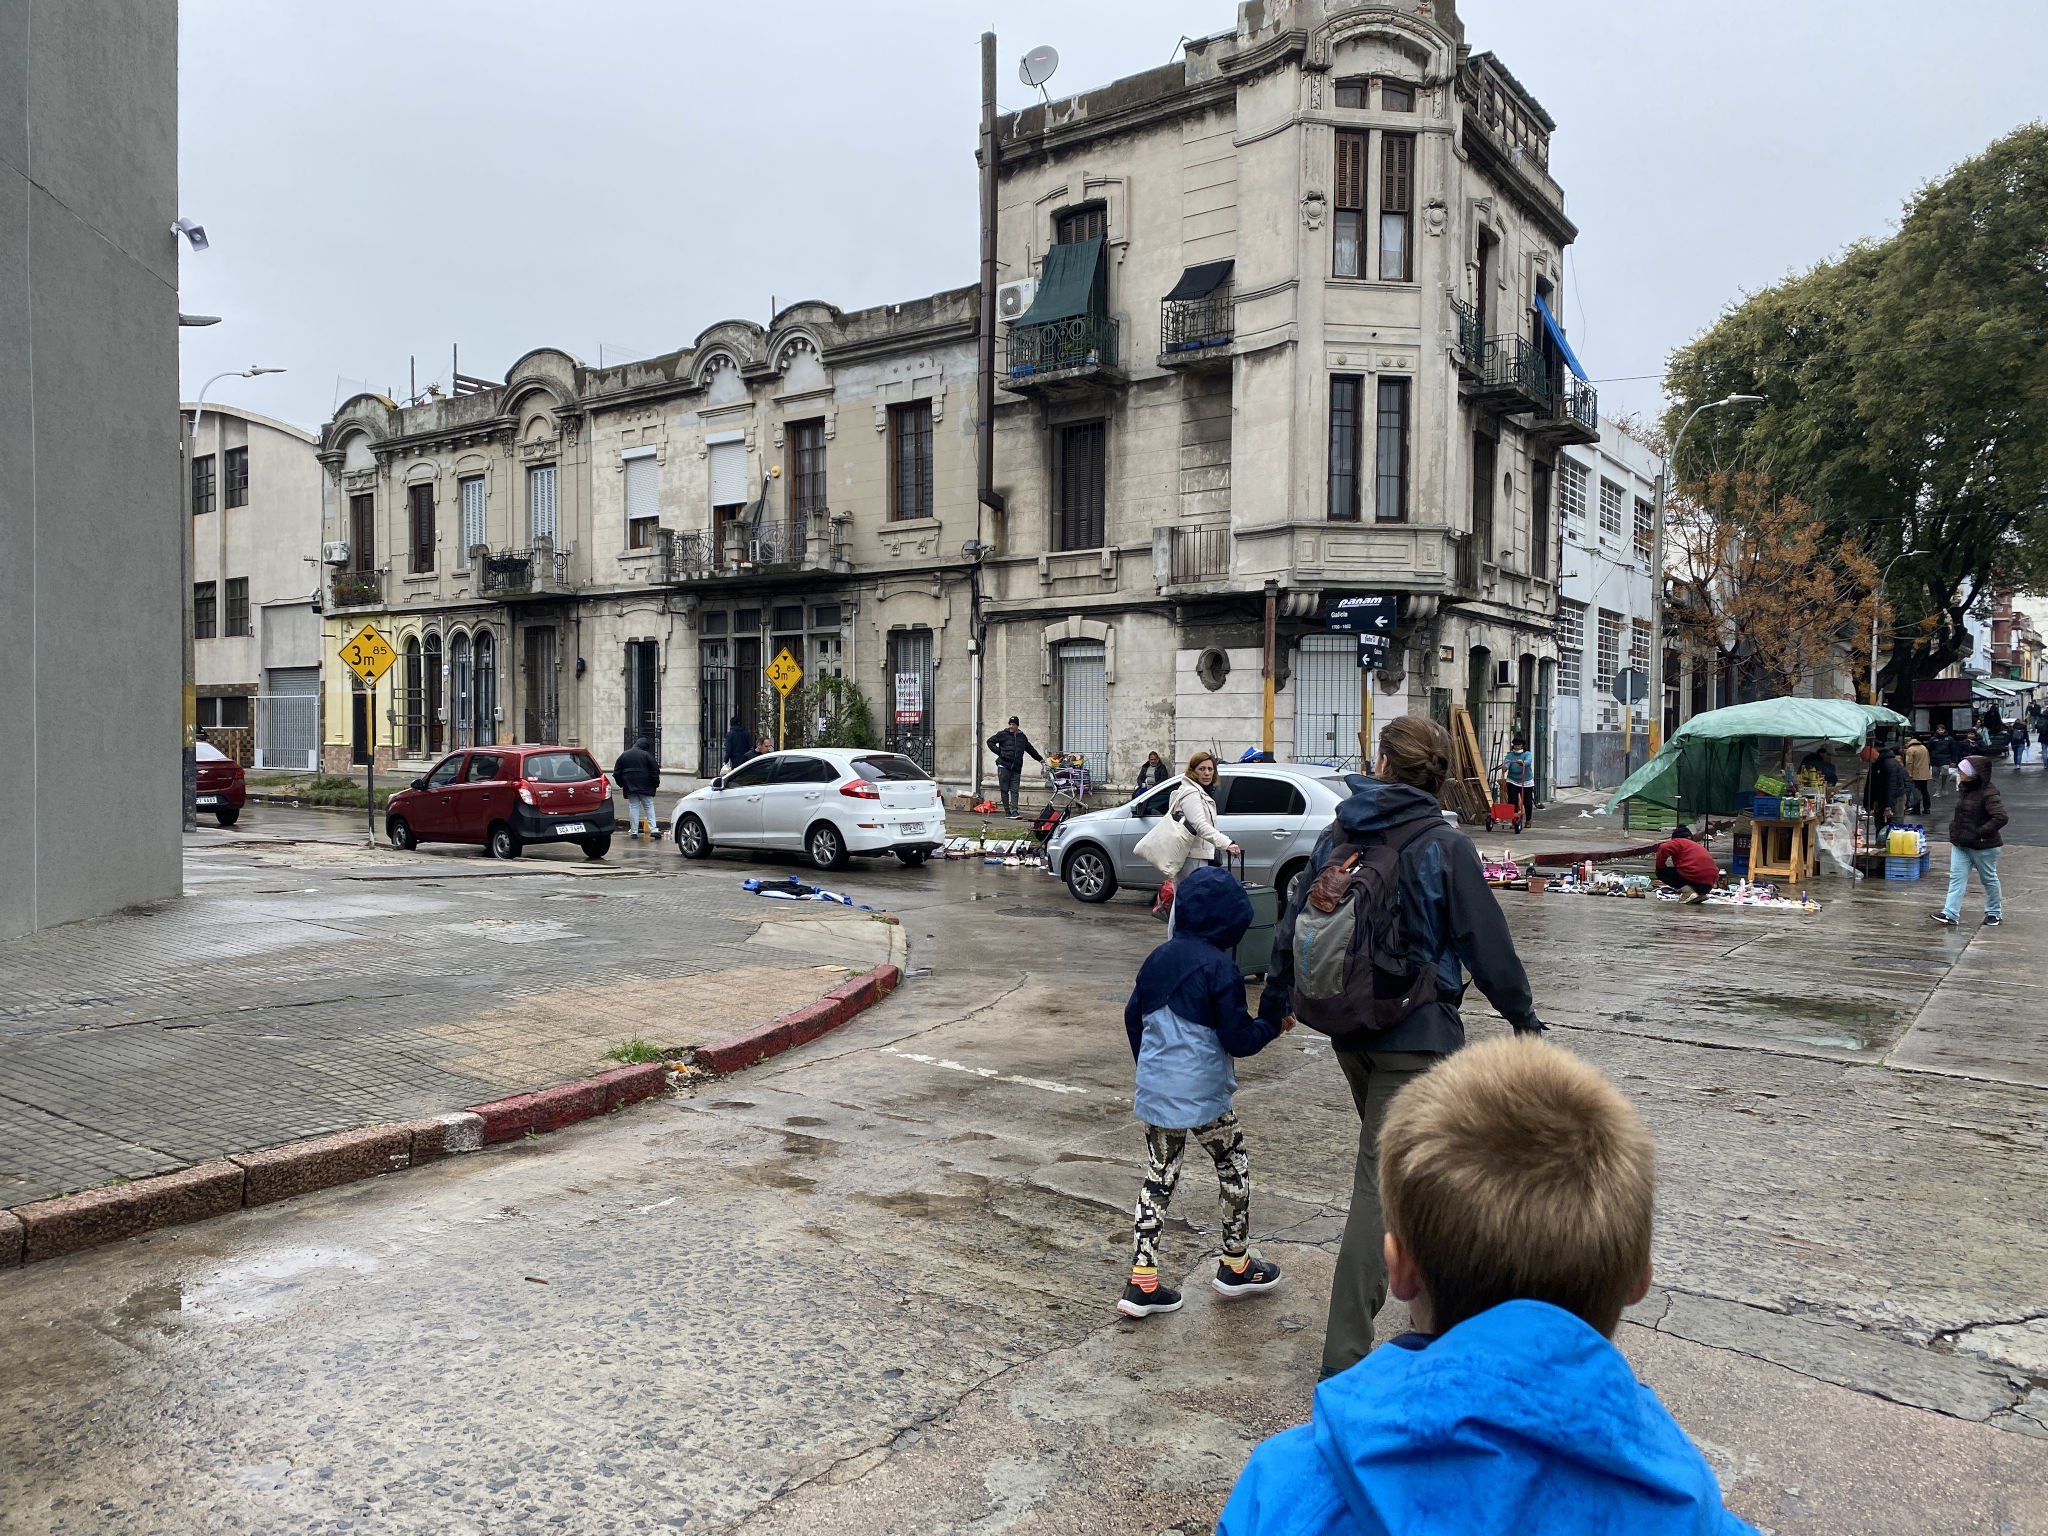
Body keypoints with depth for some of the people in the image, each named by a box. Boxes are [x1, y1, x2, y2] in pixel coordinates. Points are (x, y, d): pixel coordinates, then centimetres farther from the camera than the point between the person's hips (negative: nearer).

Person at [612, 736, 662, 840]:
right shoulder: (647, 755, -6)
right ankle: (653, 829, -7)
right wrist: (656, 783, 5)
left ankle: (634, 831, 1)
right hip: (645, 787, -3)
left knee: (633, 807, 5)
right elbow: (655, 771, -6)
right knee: (649, 806, 3)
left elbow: (616, 772, 9)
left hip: (630, 787, 3)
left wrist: (621, 784, 18)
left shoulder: (624, 755, 7)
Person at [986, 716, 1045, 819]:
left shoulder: (1022, 737, 15)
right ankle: (1007, 812, 7)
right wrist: (999, 752, -1)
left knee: (1014, 791, -6)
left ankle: (1014, 812, -13)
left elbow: (1030, 749, 29)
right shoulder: (1002, 734, 4)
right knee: (1004, 790, 1)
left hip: (1016, 768, 2)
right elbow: (990, 741, 8)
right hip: (1003, 766, -2)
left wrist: (1040, 759, 36)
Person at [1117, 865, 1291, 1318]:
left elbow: (1133, 1018, 15)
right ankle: (1235, 1266, 28)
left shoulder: (1158, 958, 6)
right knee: (1235, 1169, 15)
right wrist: (1273, 1026, 6)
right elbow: (1238, 1039, -13)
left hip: (1153, 1091, 6)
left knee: (1157, 1179, 11)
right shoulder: (1220, 969, -15)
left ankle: (1141, 1281, 9)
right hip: (1202, 1097, -6)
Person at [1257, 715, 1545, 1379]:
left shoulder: (1336, 837, 3)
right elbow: (1486, 941, -8)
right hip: (1416, 1033, -6)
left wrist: (1275, 1003, 24)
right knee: (1382, 1179, -7)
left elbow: (1294, 924, 10)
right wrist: (1522, 1015, 8)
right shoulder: (1445, 846, -12)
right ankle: (1345, 1353, -7)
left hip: (1347, 1028, 6)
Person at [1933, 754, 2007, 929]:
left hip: (1983, 846, -7)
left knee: (1989, 879, 11)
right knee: (1957, 877, 0)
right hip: (1960, 844, 7)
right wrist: (1954, 826, 9)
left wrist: (1977, 834, -27)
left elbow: (2000, 818, -28)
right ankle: (1951, 914, -3)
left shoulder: (1988, 793, -20)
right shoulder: (1963, 789, 5)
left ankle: (1994, 913, 27)